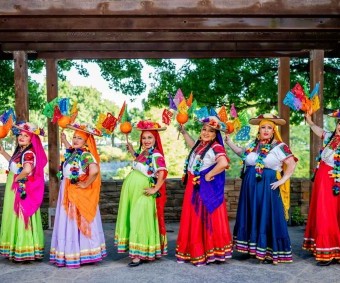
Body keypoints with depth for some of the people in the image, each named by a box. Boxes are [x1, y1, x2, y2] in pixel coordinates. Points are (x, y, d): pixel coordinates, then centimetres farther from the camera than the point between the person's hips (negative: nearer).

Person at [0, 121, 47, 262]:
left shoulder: (29, 153, -18)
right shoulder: (20, 151, 11)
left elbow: (27, 170, -34)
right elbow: (14, 163, 24)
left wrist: (17, 178, -18)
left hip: (22, 190, -10)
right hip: (15, 191, 10)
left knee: (22, 218, -2)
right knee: (16, 218, 15)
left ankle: (24, 251, 8)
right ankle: (18, 250, 25)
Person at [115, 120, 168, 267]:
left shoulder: (156, 156, -15)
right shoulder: (143, 153, 10)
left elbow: (162, 174, -23)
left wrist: (154, 190, -19)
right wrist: (132, 151, 21)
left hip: (142, 194, -9)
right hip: (131, 190, 9)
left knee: (139, 220, -5)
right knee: (130, 219, 14)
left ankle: (140, 255, 4)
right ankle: (136, 251, 27)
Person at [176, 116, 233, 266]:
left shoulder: (216, 147, -16)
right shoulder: (199, 145, 12)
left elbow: (223, 163, -34)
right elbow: (193, 146, 38)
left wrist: (209, 175, -24)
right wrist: (184, 132, 39)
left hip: (207, 189, -9)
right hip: (194, 189, 9)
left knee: (207, 220, -2)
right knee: (194, 220, 13)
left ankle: (209, 253, 9)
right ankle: (195, 252, 22)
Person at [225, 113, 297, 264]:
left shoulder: (279, 146, -6)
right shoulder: (252, 145, 10)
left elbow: (292, 165, -7)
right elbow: (242, 153, 28)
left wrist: (282, 180, -13)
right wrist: (229, 142, 22)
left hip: (268, 187, -6)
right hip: (251, 186, 6)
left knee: (268, 218, -3)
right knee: (252, 217, 10)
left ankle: (270, 252, 4)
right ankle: (253, 248, 20)